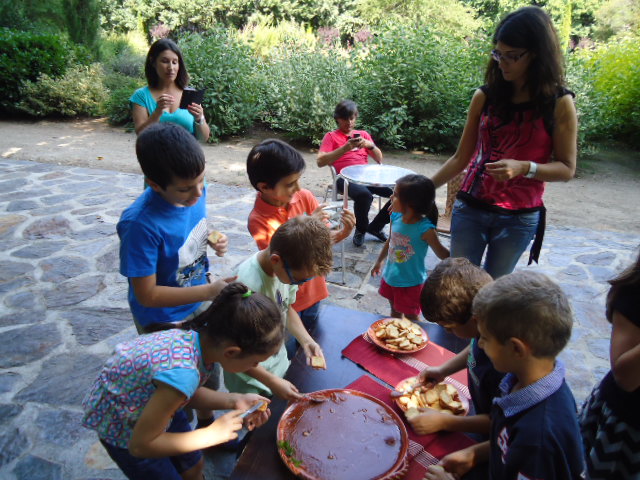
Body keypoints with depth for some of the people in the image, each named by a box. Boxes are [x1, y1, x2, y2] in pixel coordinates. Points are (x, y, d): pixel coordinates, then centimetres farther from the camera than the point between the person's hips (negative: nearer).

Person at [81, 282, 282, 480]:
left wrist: (234, 400, -16)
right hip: (121, 424, -6)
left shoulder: (203, 334, -21)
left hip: (151, 404, 6)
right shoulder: (182, 373, -42)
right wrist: (213, 433, -23)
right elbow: (140, 445, -27)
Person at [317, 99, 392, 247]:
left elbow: (379, 159, 17)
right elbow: (320, 161, -9)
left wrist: (370, 145, -4)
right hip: (346, 178, -5)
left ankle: (376, 227, 4)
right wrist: (345, 148, -18)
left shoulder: (363, 134, 21)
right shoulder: (331, 136, 8)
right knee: (364, 195, -39)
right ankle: (361, 229, -6)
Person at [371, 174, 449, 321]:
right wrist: (379, 261, 18)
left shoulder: (425, 229, -29)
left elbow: (443, 254, -15)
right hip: (390, 277, 6)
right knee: (395, 311, 28)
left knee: (410, 317, 16)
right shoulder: (396, 217, -11)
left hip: (411, 283, -6)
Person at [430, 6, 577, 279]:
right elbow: (461, 157, 4)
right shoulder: (485, 96, -1)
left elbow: (566, 169, -4)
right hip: (470, 208, 2)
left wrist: (524, 167, -22)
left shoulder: (559, 103, -5)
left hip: (519, 219, -1)